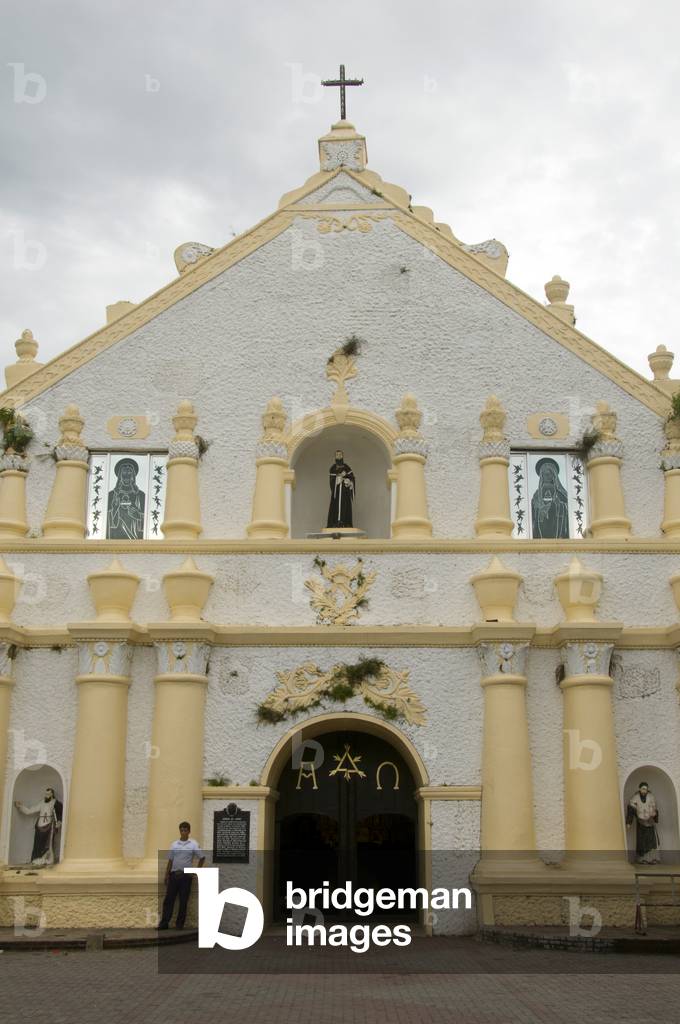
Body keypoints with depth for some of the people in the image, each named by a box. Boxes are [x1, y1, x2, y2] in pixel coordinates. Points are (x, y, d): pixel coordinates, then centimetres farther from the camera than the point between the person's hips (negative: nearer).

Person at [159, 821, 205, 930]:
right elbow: (170, 861, 11)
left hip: (186, 876, -3)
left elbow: (202, 858, 2)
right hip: (174, 875, 3)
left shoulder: (193, 844, -2)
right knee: (168, 899, 0)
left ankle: (180, 924, 10)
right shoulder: (174, 844, 8)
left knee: (183, 901, 2)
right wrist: (166, 876, 8)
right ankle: (164, 923, 3)